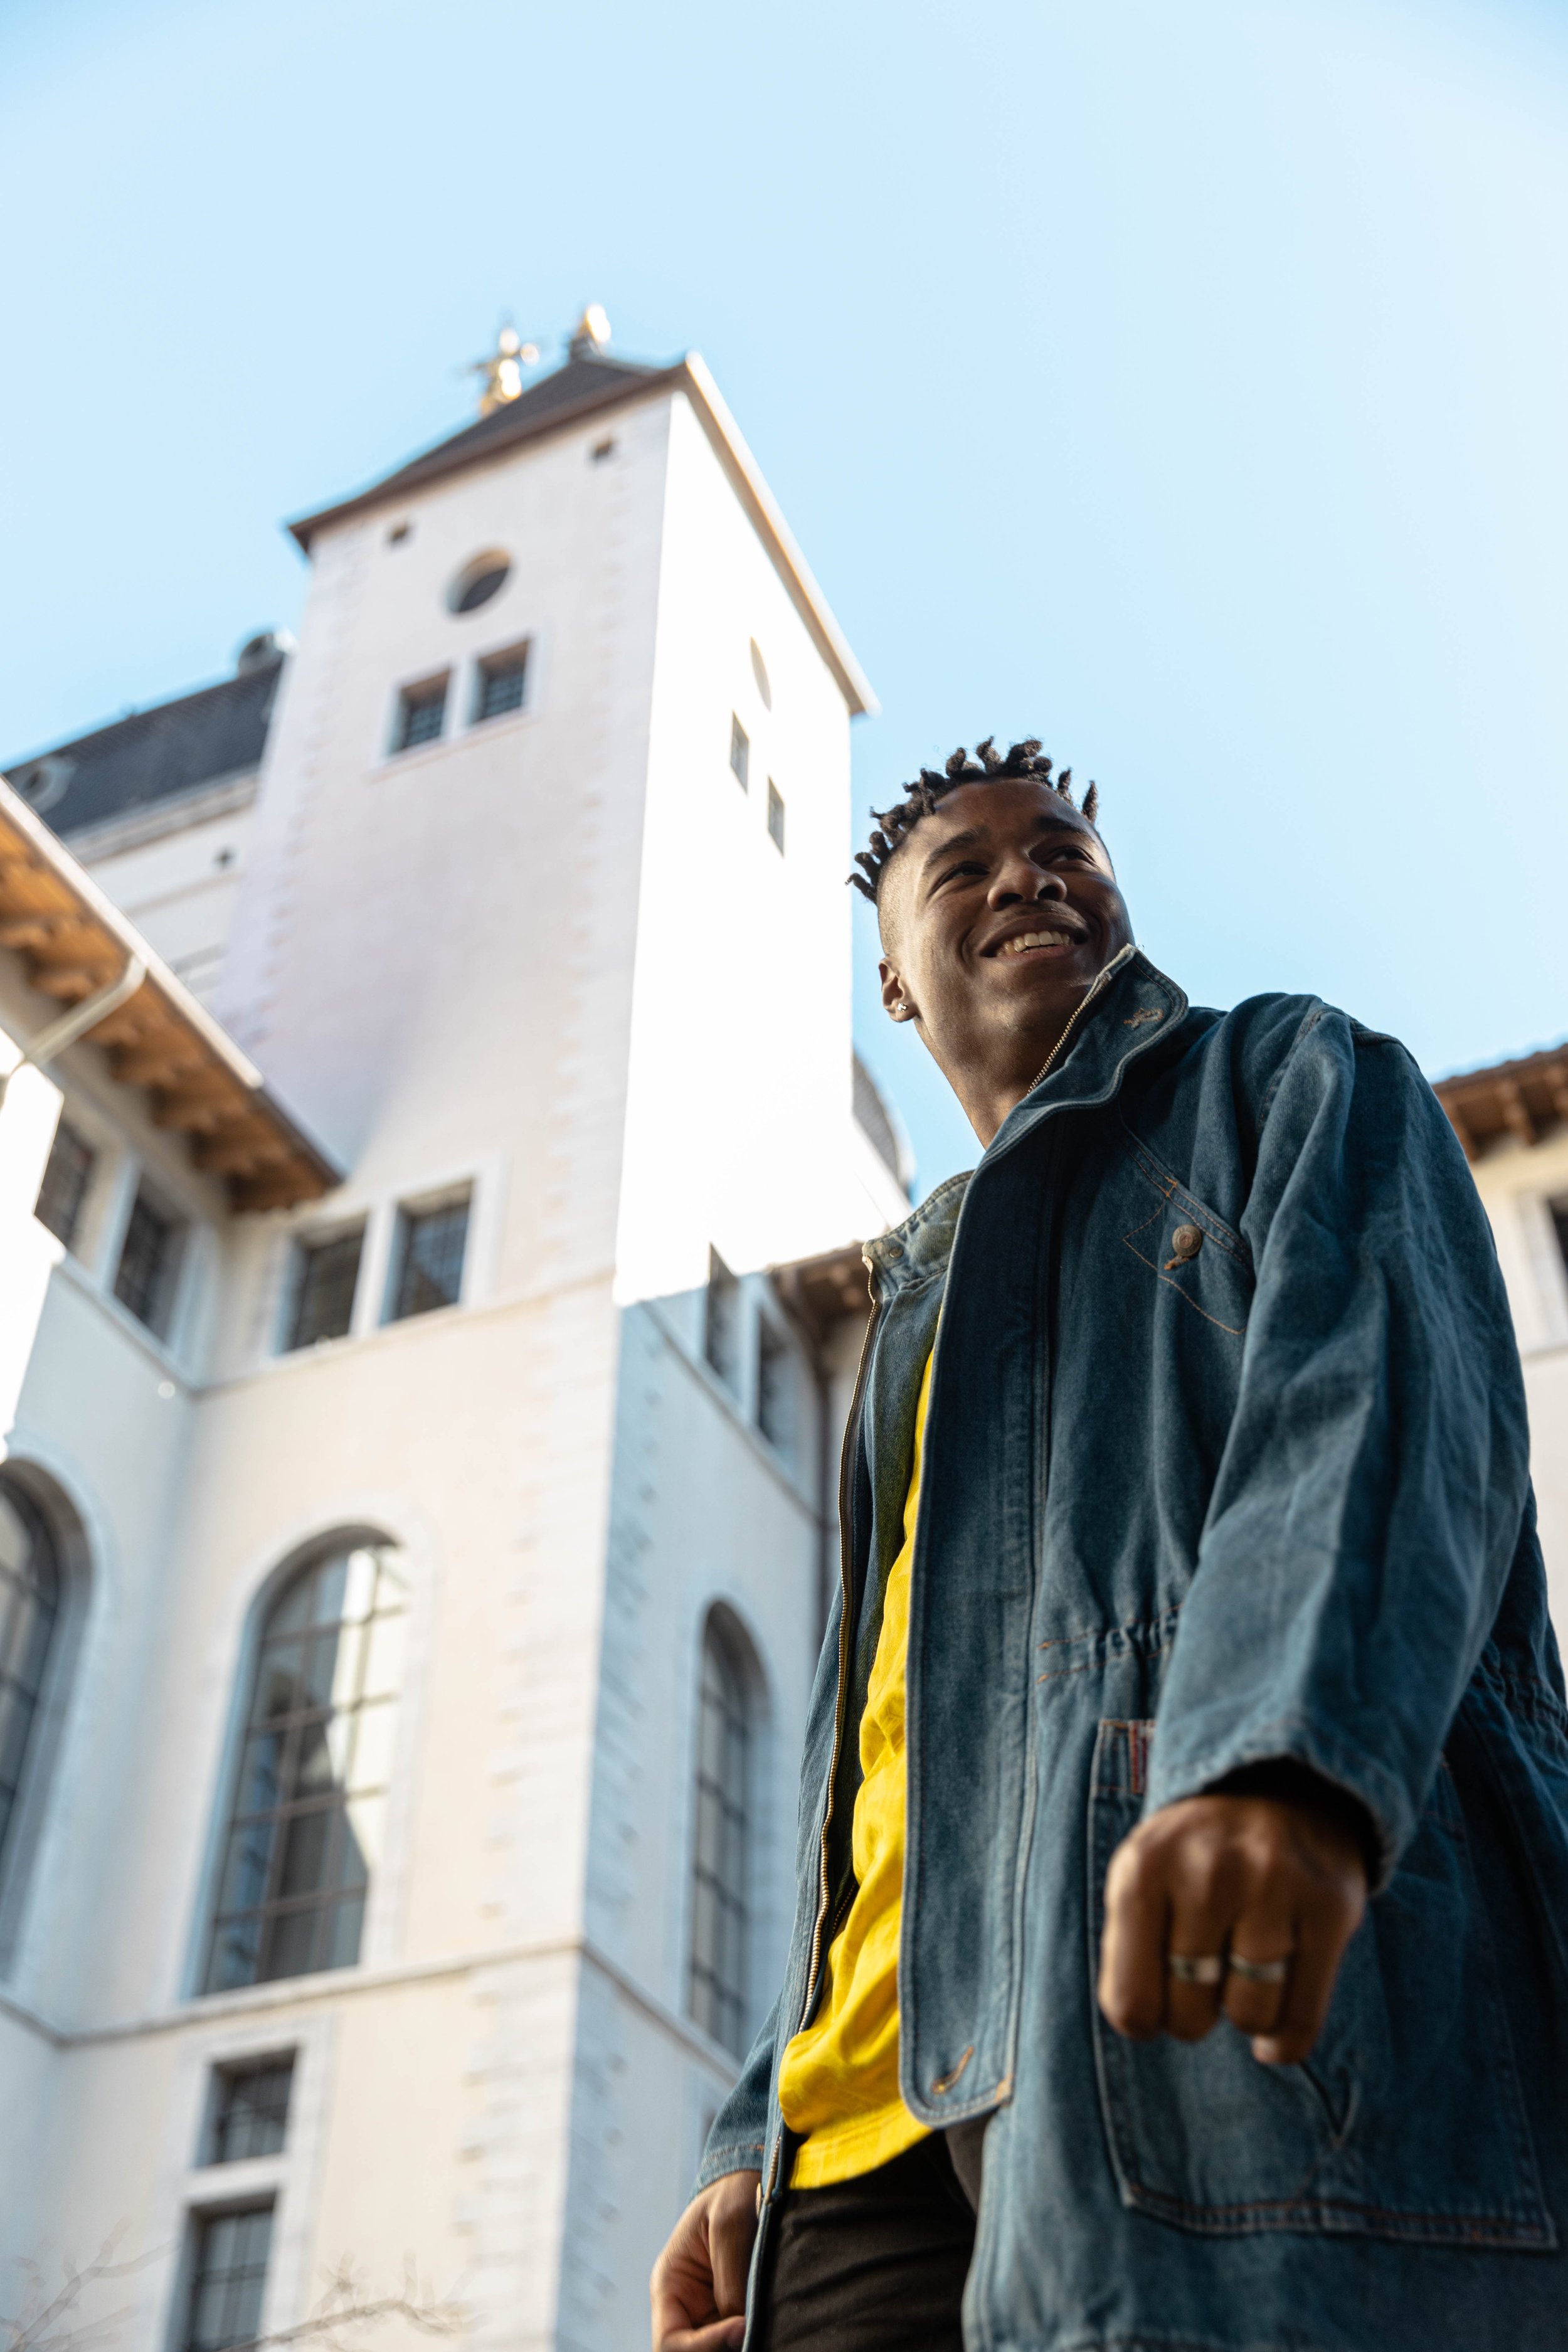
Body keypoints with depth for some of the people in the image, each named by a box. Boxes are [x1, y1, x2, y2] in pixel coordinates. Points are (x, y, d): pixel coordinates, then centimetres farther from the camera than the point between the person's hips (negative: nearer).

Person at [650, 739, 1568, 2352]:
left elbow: (1391, 1388, -6)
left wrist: (1283, 1752, -26)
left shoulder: (1296, 1085, 15)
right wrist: (759, 2138, 14)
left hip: (1273, 1983, -6)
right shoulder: (926, 1308, 31)